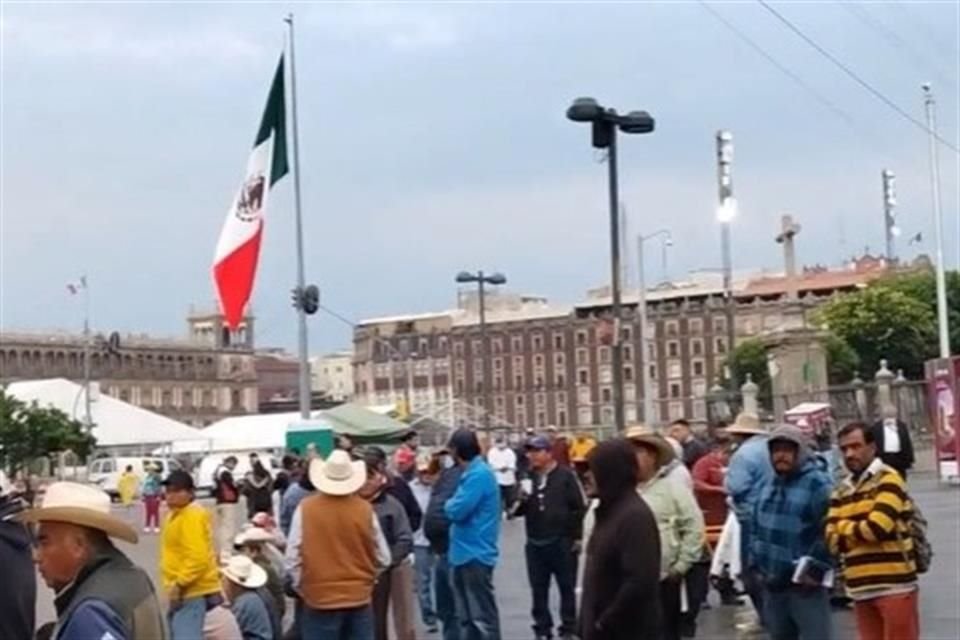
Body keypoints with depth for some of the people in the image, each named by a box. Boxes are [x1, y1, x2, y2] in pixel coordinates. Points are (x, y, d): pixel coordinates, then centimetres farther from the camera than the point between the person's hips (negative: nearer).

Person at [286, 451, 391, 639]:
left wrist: (301, 588, 11)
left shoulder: (306, 509, -9)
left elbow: (293, 558, -6)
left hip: (319, 599, -2)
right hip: (359, 598, 2)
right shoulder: (365, 509, -5)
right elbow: (382, 559, 3)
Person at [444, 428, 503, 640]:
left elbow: (457, 510, -20)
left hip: (475, 554, -10)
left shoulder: (479, 474, -17)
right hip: (465, 553, 10)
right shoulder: (471, 473, 14)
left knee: (482, 615, -6)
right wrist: (453, 505, 0)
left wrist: (449, 504, -1)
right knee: (467, 616, 16)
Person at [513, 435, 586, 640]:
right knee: (538, 589, 10)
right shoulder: (528, 477, 9)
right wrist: (521, 501, -10)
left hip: (562, 542, -5)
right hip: (535, 543, 5)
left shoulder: (565, 476, -7)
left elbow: (578, 508, -9)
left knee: (567, 587, 5)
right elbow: (517, 510, 13)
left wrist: (577, 537, -11)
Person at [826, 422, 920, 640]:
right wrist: (861, 531, -10)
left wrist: (845, 527, 1)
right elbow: (833, 540, 5)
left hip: (894, 584, -6)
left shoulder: (888, 479, -5)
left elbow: (878, 527, -17)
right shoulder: (841, 493, 14)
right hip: (861, 589, 7)